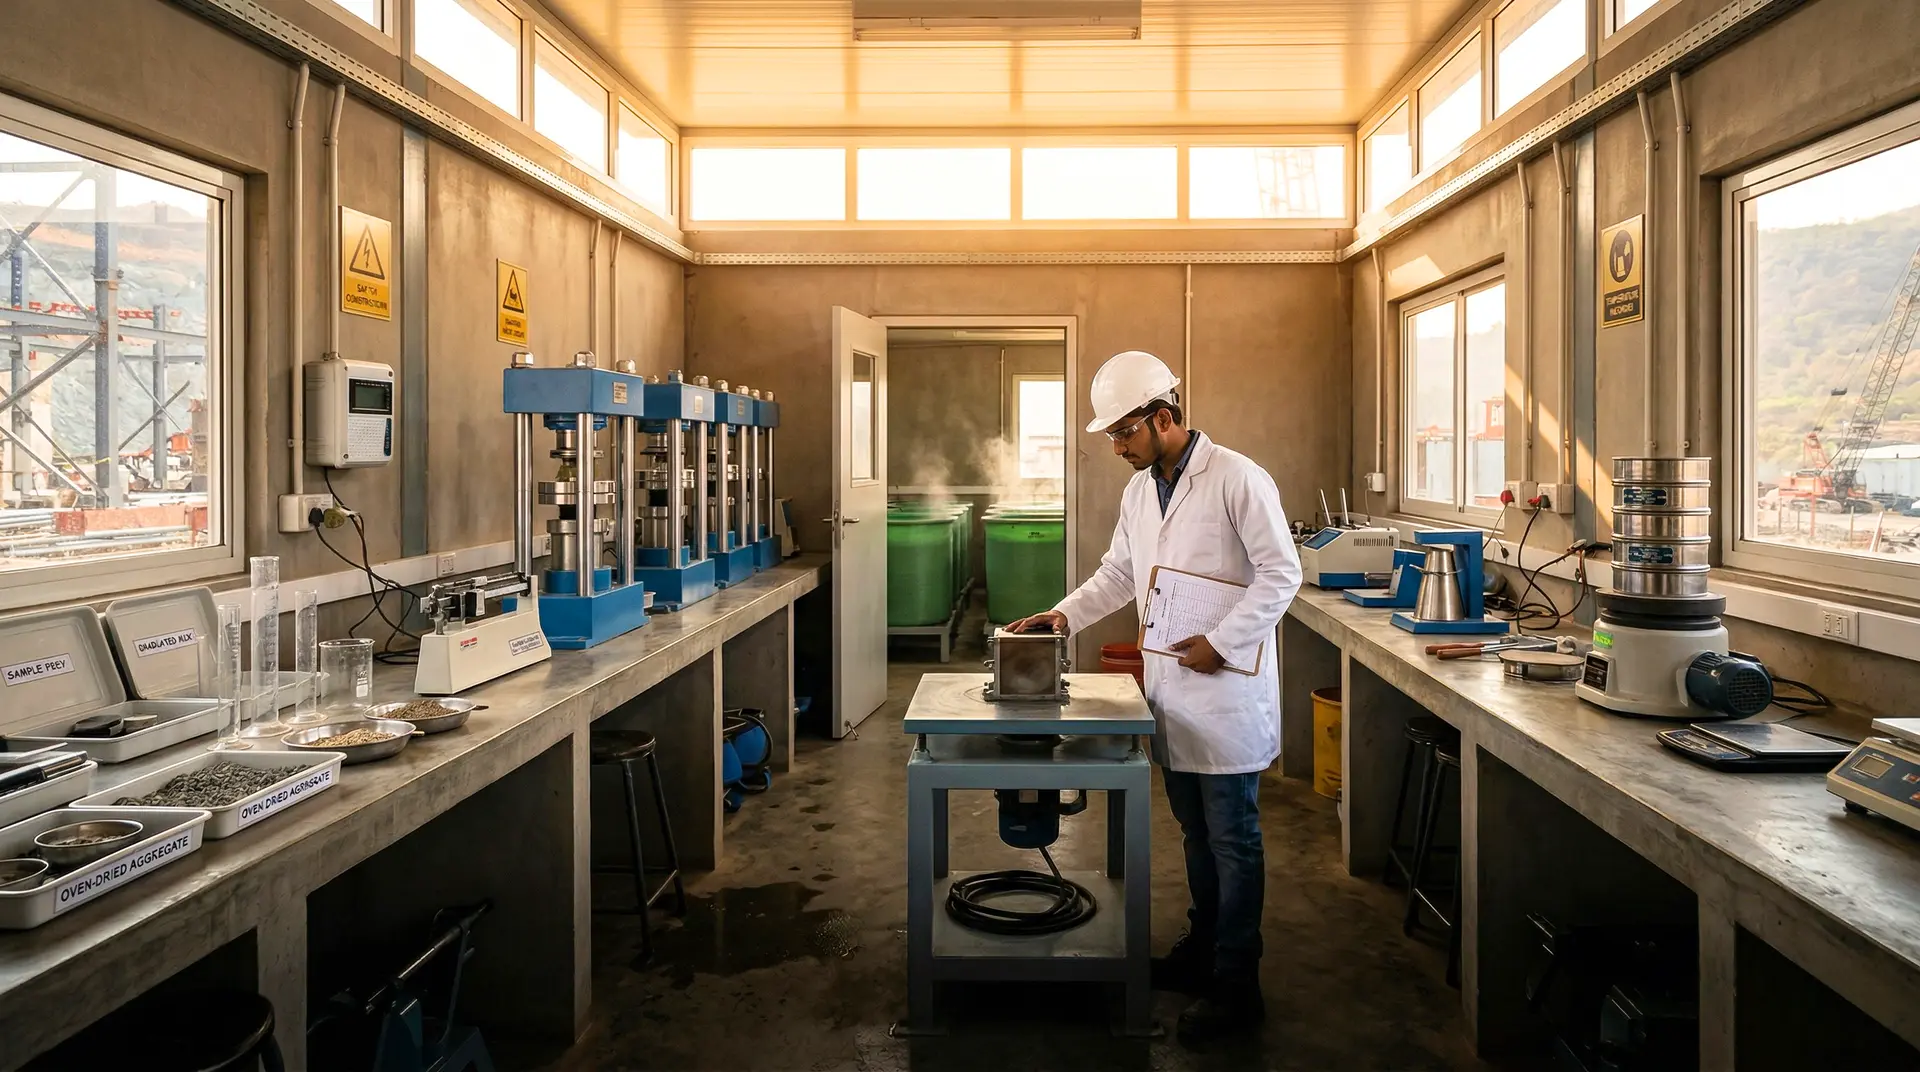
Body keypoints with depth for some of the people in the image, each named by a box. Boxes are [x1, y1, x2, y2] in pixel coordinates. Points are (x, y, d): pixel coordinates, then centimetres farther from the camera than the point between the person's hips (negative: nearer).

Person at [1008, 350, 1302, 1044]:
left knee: (1232, 839, 2)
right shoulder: (1139, 491, 11)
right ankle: (1203, 949, 34)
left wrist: (1219, 644, -17)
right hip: (1171, 691, 7)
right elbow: (1119, 572, 19)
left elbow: (1281, 574, -14)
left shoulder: (1237, 479, -13)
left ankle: (1236, 986, 13)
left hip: (1226, 690, -7)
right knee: (1196, 831, 18)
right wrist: (1065, 614, 5)